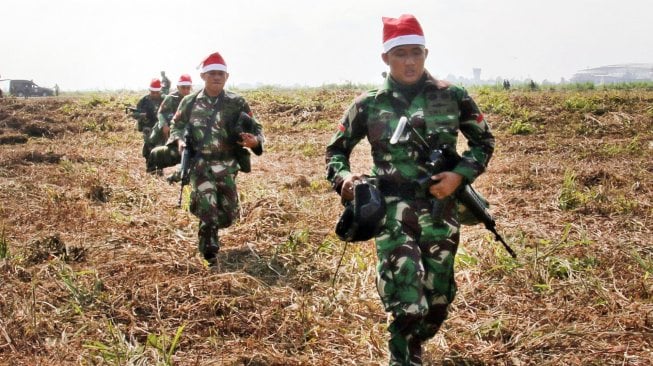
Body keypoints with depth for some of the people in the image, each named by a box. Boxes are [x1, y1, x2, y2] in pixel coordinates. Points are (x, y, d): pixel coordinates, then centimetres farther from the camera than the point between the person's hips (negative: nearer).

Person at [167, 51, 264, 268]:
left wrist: (254, 141, -25)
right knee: (208, 210, -13)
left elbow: (255, 129, -1)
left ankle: (208, 228, 41)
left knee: (228, 214, 6)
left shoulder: (237, 103, 0)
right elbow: (176, 125, 15)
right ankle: (210, 256, 1)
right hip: (200, 164, -1)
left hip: (227, 166, 1)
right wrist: (179, 140, -8)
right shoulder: (190, 102, 3)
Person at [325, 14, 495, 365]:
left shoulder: (452, 97, -1)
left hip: (440, 209, 3)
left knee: (438, 299, 14)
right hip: (393, 212, -2)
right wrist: (344, 177, -12)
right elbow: (335, 150, 10)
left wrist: (460, 175, -7)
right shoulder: (368, 105, -2)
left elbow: (484, 141, 10)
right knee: (406, 303, -12)